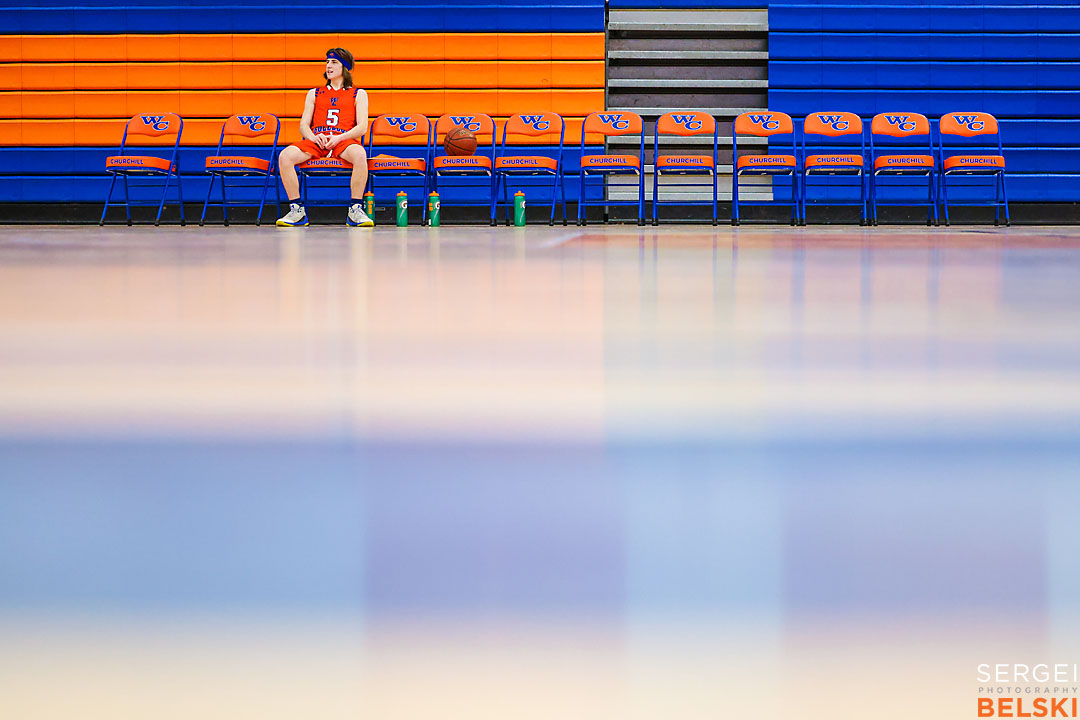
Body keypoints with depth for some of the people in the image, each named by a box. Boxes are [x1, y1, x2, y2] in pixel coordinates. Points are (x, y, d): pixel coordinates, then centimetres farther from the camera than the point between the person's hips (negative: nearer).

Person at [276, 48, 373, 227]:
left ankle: (355, 209, -32)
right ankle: (297, 209, -22)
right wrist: (314, 137, -9)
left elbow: (362, 127, 5)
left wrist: (338, 138, -14)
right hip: (315, 141, 3)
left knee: (359, 154, -40)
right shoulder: (314, 94, 26)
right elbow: (304, 125, 16)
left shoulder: (358, 94, 18)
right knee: (285, 156, -28)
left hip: (344, 140, -3)